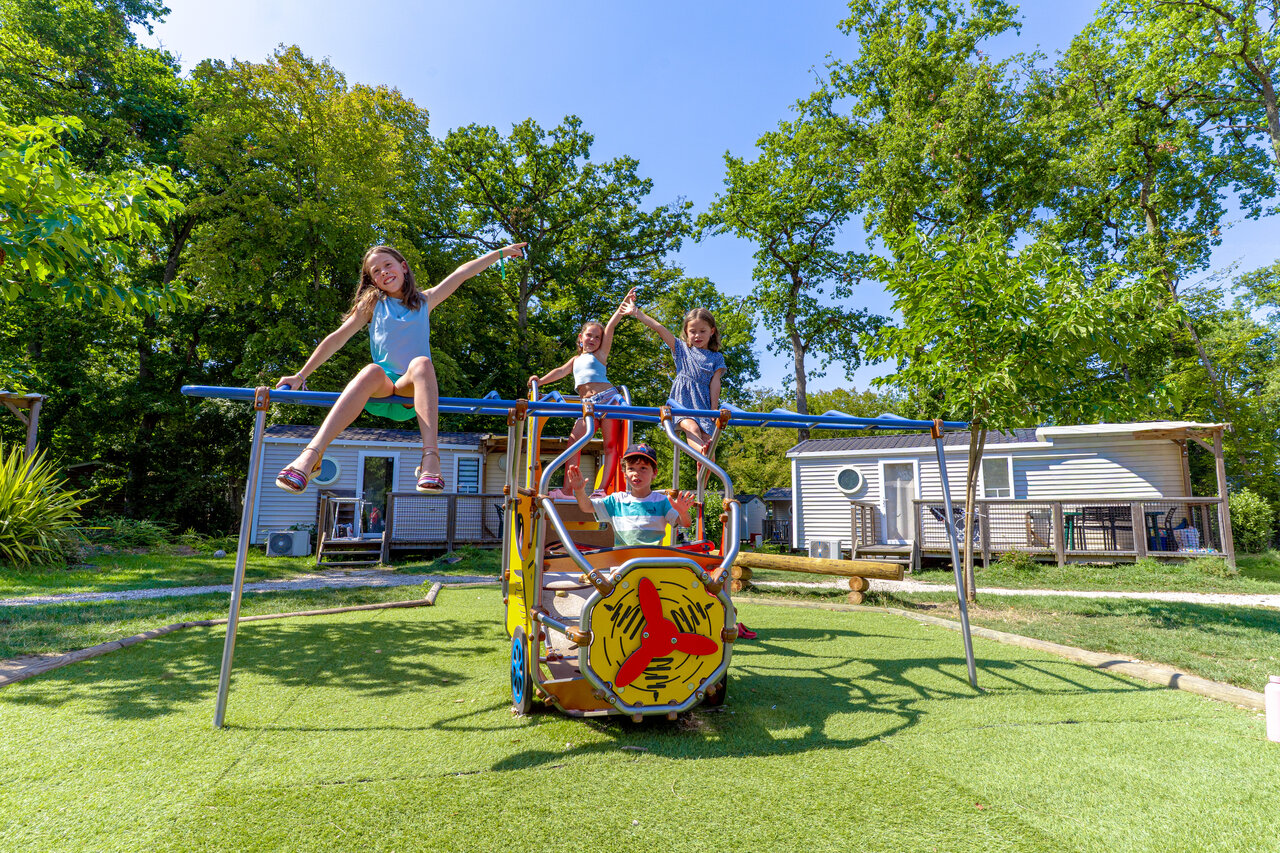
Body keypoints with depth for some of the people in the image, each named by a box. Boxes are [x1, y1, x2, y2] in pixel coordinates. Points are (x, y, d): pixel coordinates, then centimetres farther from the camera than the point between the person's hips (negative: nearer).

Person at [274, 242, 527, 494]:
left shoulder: (424, 301, 19)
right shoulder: (372, 304, 16)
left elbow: (463, 272, 20)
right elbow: (336, 339, 12)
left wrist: (502, 252, 23)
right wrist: (301, 375, 7)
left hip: (411, 390, 0)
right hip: (380, 391, 0)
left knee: (421, 363, -35)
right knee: (373, 371, -36)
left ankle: (430, 459, -52)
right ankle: (311, 456, -51)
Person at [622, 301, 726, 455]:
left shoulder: (716, 358, 15)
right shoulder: (682, 349, 15)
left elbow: (715, 383, 6)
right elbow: (659, 328, 9)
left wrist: (714, 409, -3)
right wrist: (636, 312, 6)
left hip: (704, 404, 2)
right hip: (682, 400, -2)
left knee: (705, 438, -18)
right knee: (691, 427, -31)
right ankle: (702, 450, -56)